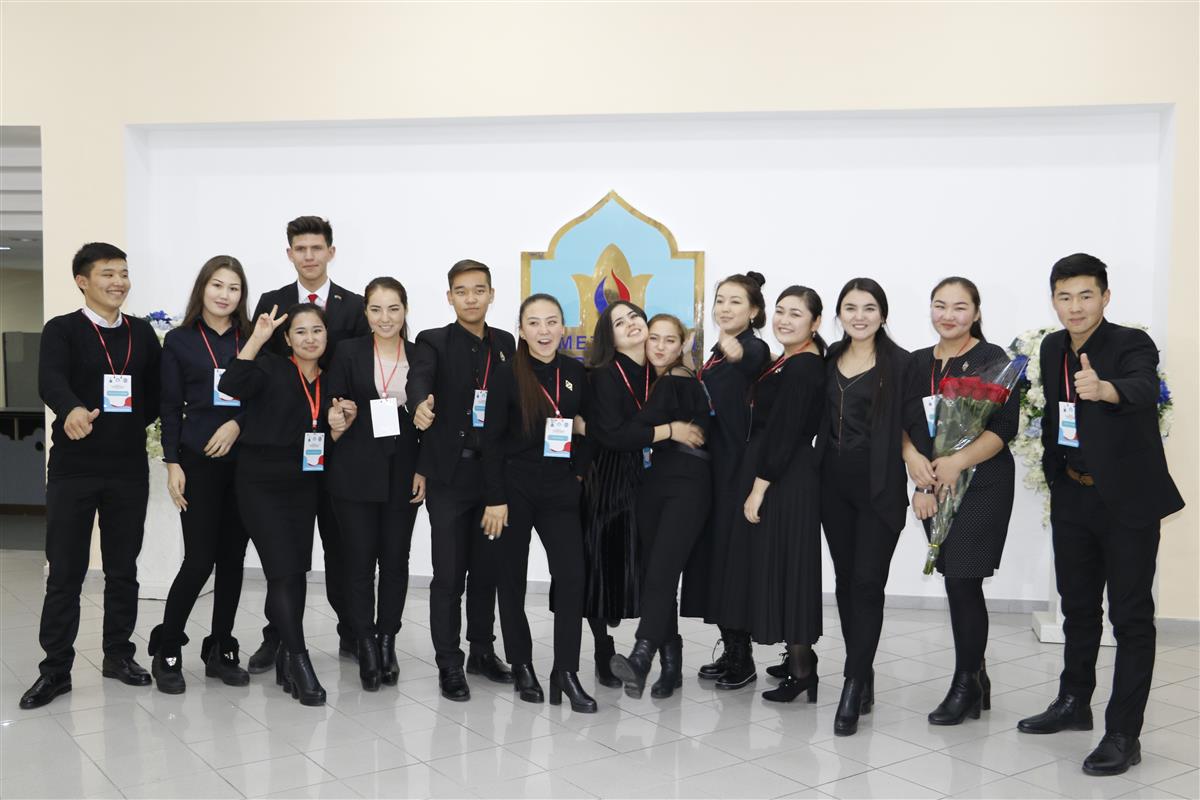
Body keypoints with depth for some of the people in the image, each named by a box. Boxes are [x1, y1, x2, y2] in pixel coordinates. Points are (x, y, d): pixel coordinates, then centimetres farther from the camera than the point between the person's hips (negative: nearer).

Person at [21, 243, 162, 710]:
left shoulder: (142, 333, 9)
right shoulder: (62, 330, -4)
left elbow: (158, 392, 11)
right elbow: (51, 382, -23)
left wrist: (137, 419, -7)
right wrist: (72, 410, -43)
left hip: (129, 467, 3)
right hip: (74, 468, -3)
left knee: (123, 569, 11)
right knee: (65, 572, 2)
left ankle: (118, 655, 25)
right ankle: (55, 669, 12)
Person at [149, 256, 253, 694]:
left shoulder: (252, 339, 8)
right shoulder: (180, 340, 3)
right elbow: (170, 407, 1)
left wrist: (238, 423, -11)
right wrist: (172, 463, -5)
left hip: (245, 459, 3)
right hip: (198, 460, -3)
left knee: (233, 557, 7)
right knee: (199, 559, -6)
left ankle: (220, 650, 19)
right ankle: (166, 652, 12)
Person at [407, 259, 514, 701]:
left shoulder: (505, 344, 10)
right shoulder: (433, 342, -3)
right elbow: (418, 378, -23)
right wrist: (421, 404, -47)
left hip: (493, 473, 4)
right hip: (450, 474, -4)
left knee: (487, 568, 13)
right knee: (449, 573, 0)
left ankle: (482, 650, 28)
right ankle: (449, 663, 11)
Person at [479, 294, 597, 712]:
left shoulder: (575, 372, 2)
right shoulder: (507, 377, -7)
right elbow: (492, 442, -8)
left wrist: (580, 471, 3)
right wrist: (495, 499, -13)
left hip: (560, 488, 2)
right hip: (514, 487, -2)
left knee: (572, 575, -7)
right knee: (512, 578, 8)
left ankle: (566, 671, 2)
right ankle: (522, 666, 23)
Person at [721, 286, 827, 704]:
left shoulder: (803, 368, -17)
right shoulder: (788, 363, 12)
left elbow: (783, 435, -20)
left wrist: (758, 489, -19)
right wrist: (756, 486, 12)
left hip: (785, 481, -10)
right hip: (779, 478, 10)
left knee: (784, 567, -3)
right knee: (778, 568, 15)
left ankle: (802, 670, 6)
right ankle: (800, 660, 24)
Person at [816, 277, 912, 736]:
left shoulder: (900, 363, -5)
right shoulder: (829, 359, 10)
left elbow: (908, 428, -7)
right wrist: (816, 476, 9)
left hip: (879, 487, -5)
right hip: (834, 483, 5)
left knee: (867, 582, -5)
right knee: (845, 580, 10)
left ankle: (853, 687, 0)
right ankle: (863, 674, 23)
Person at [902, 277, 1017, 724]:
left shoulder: (992, 360, -4)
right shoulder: (918, 363, 12)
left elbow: (1004, 427, -11)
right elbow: (902, 422, 9)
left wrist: (959, 462, -21)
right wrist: (913, 457, -10)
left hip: (981, 485, -5)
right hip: (933, 486, 5)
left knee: (962, 582, -7)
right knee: (956, 583, 8)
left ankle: (966, 685, 8)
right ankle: (975, 680, 22)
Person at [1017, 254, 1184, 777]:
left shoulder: (1132, 344, -16)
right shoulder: (1052, 349, 4)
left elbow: (1144, 389, -38)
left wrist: (1105, 389, -59)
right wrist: (1056, 482, 13)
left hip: (1127, 501, -6)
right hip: (1072, 497, 6)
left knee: (1130, 616, 0)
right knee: (1078, 607, 18)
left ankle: (1123, 734, 7)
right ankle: (1073, 703, 34)